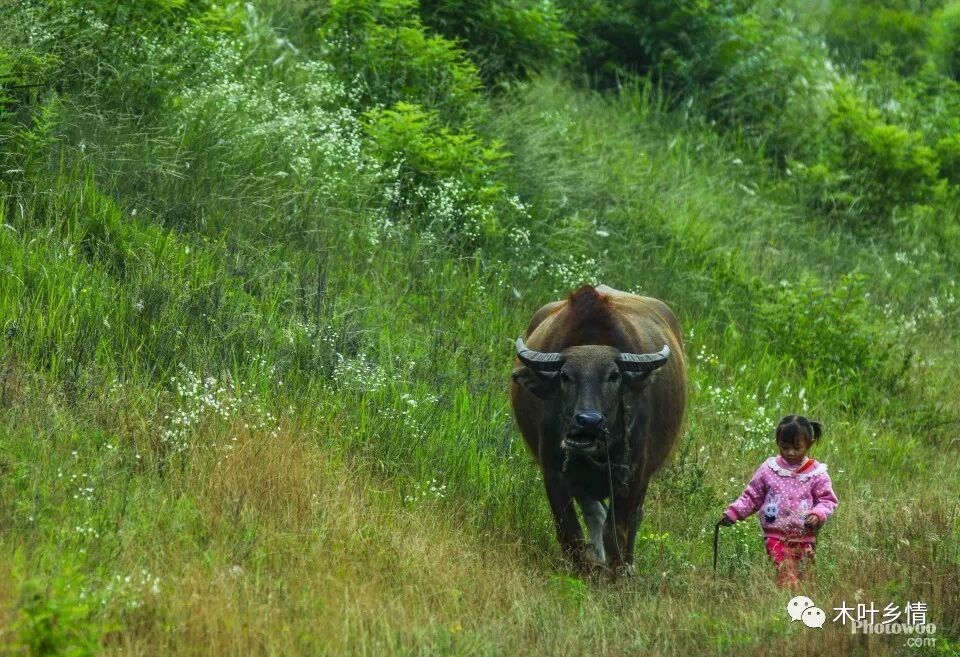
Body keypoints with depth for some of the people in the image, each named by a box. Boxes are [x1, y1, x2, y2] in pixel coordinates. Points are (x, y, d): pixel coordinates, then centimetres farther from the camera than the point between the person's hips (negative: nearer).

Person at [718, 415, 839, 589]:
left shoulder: (817, 473, 1)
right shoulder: (768, 469, 4)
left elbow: (828, 501, 3)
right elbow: (752, 496, 11)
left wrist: (818, 515, -17)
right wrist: (733, 512, 0)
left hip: (805, 537, 1)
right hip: (776, 536, -1)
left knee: (804, 576, 3)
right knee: (786, 573, -19)